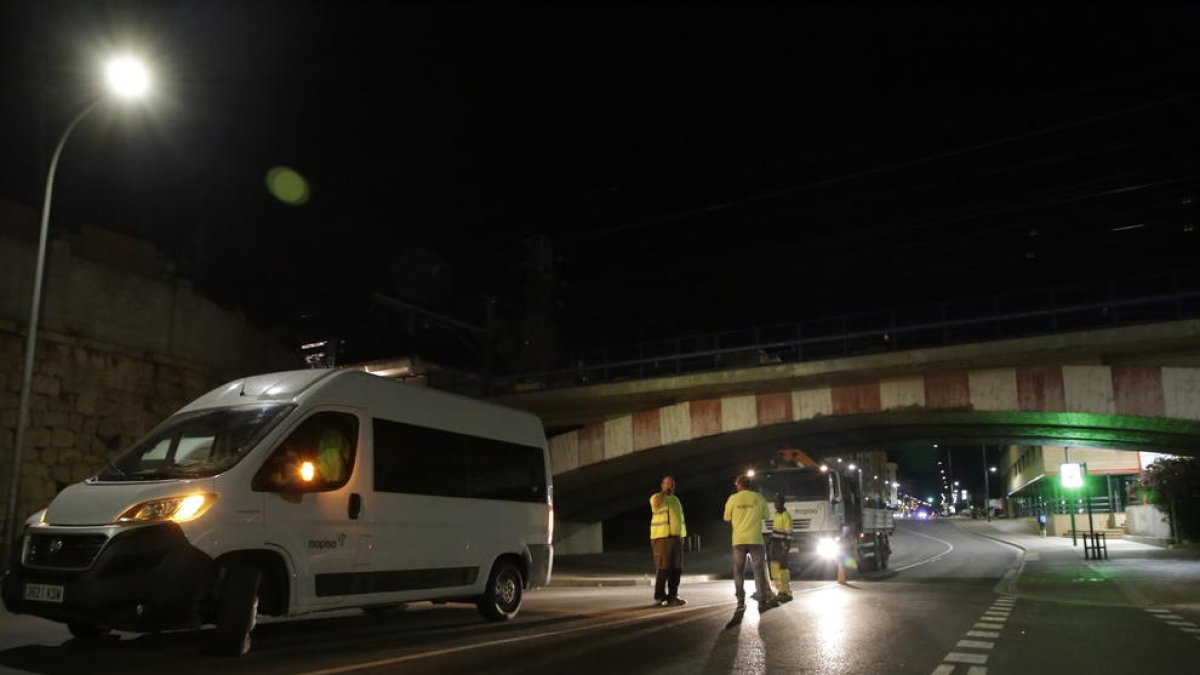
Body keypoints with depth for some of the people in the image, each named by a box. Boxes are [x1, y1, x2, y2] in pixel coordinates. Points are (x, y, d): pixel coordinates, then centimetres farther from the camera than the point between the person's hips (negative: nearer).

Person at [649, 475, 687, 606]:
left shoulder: (676, 500, 20)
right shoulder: (656, 497, -2)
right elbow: (656, 504, -28)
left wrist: (681, 537, 18)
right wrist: (664, 491, -14)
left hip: (676, 537, 7)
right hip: (662, 537, -7)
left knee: (676, 569, 5)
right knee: (663, 568, -9)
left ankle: (672, 596, 12)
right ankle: (659, 597, -4)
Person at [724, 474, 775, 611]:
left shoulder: (733, 498, -1)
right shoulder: (758, 498, 1)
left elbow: (727, 519, 7)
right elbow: (767, 516, 10)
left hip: (739, 539, 0)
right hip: (755, 539, 0)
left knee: (739, 571, 10)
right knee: (759, 570, 3)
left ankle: (740, 600, 10)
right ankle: (762, 601, -3)